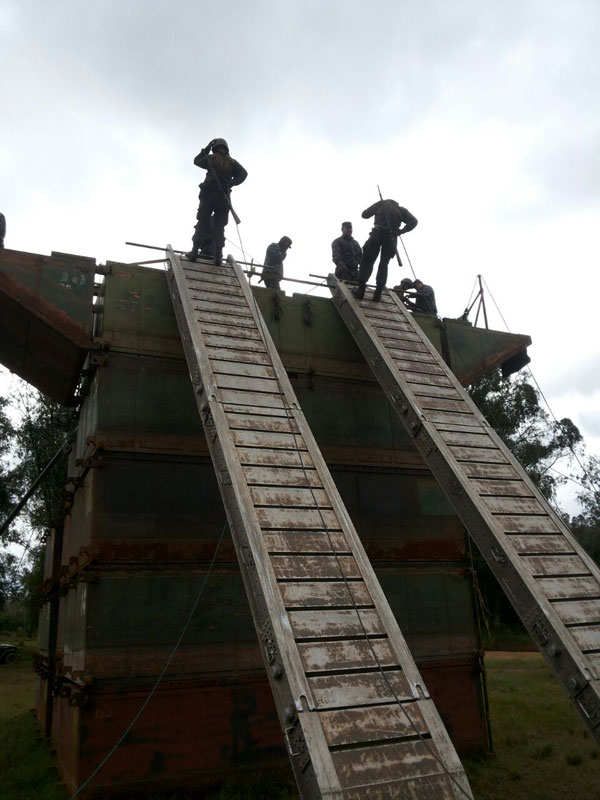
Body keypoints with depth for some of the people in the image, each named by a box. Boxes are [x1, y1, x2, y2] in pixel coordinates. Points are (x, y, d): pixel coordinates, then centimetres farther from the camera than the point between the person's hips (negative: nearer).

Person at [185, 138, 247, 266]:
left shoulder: (211, 159, 4)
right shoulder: (233, 162, 9)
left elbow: (196, 161, 19)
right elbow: (243, 173, -5)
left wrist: (206, 150, 24)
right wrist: (230, 184, -10)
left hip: (208, 195, -1)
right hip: (223, 197, 1)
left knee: (202, 223, 3)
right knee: (219, 227, 4)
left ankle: (194, 251, -5)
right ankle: (218, 255, -3)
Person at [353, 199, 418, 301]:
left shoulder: (381, 204, 18)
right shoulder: (401, 210, 21)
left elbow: (365, 214, 15)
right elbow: (413, 221, 7)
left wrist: (375, 210, 32)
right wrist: (401, 231, 5)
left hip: (378, 233, -2)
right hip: (391, 238, 2)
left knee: (367, 261, 4)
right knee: (384, 264, 12)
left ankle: (361, 290, -5)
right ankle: (378, 293, 3)